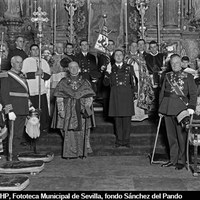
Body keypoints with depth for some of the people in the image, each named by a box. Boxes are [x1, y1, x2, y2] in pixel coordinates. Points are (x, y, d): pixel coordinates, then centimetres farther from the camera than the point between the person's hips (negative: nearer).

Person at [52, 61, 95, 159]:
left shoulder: (85, 82, 8)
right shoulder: (63, 82, 7)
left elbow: (89, 98, 5)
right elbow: (59, 98, 3)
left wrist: (86, 107, -10)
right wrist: (61, 110, -7)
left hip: (81, 112, 0)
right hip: (68, 111, 0)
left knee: (81, 132, -1)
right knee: (69, 132, -2)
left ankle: (82, 151, 12)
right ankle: (69, 153, 8)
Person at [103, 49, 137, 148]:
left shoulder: (128, 68, 11)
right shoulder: (111, 69, 11)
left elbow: (133, 82, 11)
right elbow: (106, 83, 3)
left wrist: (134, 93, 2)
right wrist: (108, 73, -11)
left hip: (127, 94, 0)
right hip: (115, 95, 0)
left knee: (127, 118, 0)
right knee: (117, 118, 2)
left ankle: (126, 140, 8)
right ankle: (119, 140, 11)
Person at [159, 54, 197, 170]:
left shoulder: (188, 76, 4)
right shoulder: (167, 76, 15)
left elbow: (193, 93, -2)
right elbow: (162, 92, 16)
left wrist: (191, 107, -14)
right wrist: (161, 107, 10)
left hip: (181, 108, -4)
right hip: (168, 109, 4)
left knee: (181, 135, -2)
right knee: (171, 135, 9)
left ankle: (181, 160, 8)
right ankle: (173, 159, 19)